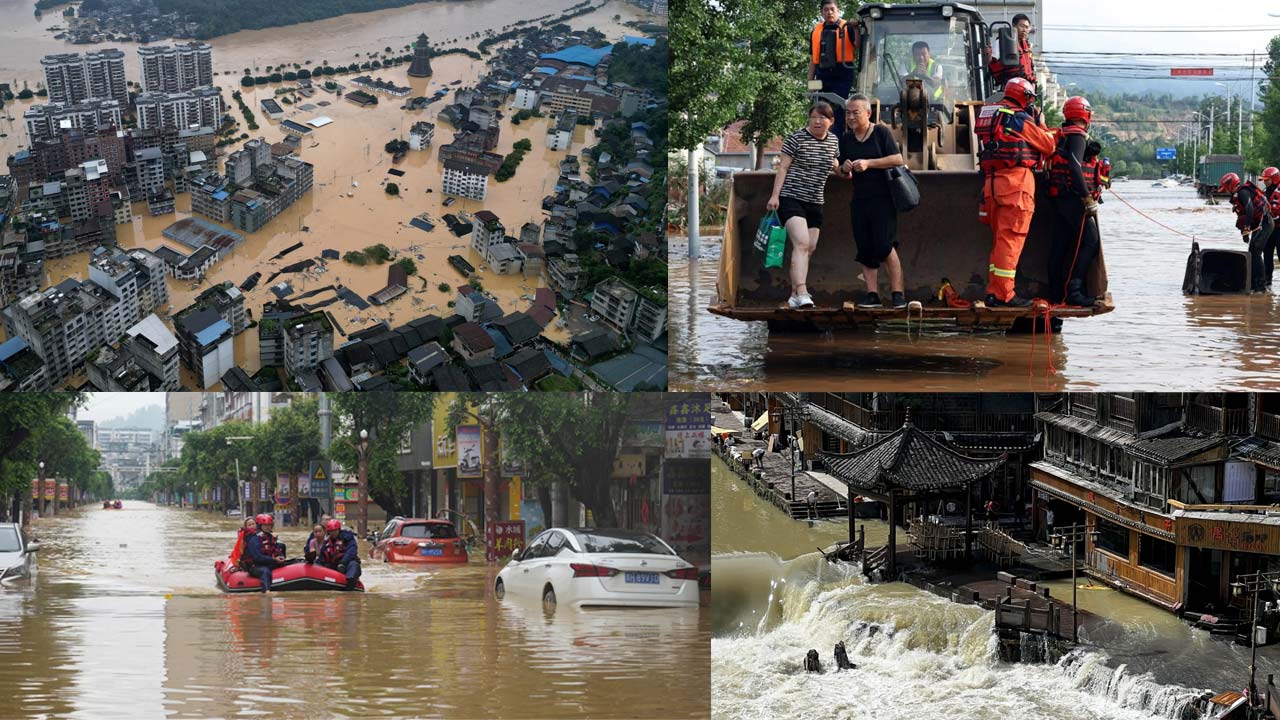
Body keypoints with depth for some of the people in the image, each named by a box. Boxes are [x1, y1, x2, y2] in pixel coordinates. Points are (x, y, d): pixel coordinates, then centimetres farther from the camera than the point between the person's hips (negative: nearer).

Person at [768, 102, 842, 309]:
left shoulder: (833, 140, 10)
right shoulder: (796, 139, -8)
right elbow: (783, 168, -7)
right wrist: (775, 195, -14)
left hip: (815, 202, 7)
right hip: (791, 198, -7)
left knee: (810, 248, 6)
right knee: (801, 243, -21)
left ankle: (794, 295, 16)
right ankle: (802, 293, -30)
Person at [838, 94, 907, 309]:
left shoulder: (881, 133, -3)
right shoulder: (846, 139, 13)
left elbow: (898, 159, -10)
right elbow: (844, 174, 21)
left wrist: (868, 163, -17)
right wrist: (845, 168, -3)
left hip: (882, 199, -6)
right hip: (859, 200, 6)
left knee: (885, 246, -12)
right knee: (865, 250, 2)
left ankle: (897, 293, -8)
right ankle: (872, 294, 4)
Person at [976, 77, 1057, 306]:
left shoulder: (988, 114, 15)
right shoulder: (1020, 119, -7)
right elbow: (1048, 146, 1)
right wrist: (1042, 128, 21)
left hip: (992, 182, 8)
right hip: (1016, 180, -8)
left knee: (1001, 238, 15)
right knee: (1011, 239, -7)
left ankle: (994, 292, 13)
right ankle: (1003, 294, -10)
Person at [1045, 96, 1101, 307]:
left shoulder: (1061, 135, 19)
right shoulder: (1077, 135, -10)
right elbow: (1074, 166, -21)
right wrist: (1087, 197, -20)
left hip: (1058, 197, 10)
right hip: (1073, 197, -10)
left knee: (1060, 243, 10)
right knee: (1090, 241, -11)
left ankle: (1056, 292, 11)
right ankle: (1073, 290, -19)